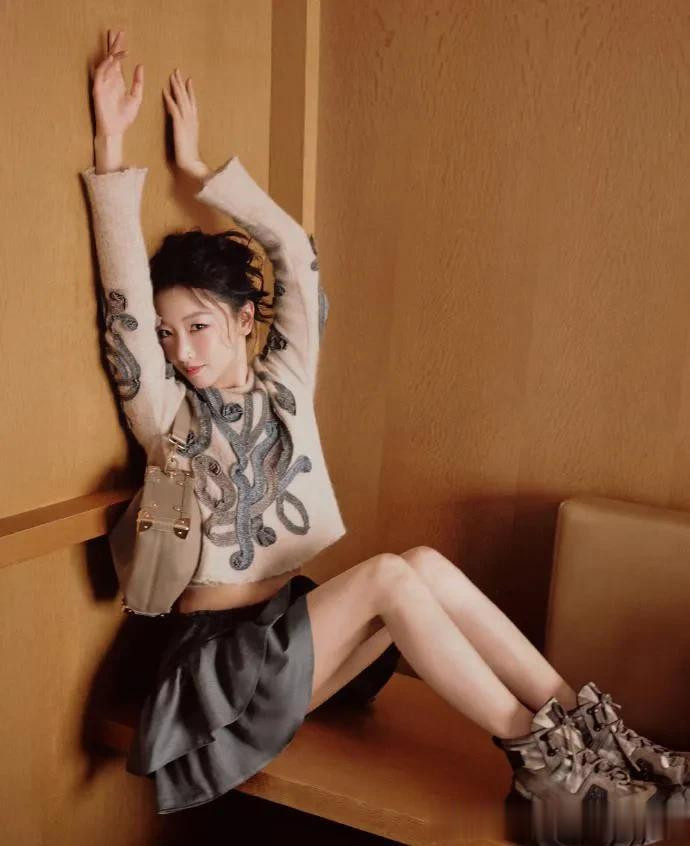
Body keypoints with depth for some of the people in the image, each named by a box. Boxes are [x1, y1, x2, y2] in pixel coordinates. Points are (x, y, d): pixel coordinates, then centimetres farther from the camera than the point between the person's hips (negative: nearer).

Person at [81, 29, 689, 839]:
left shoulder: (285, 381, 5)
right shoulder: (166, 410, -4)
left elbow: (293, 249, 2)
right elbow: (124, 290, -17)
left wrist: (200, 170, 5)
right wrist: (112, 143, -19)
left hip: (295, 621, 5)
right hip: (221, 650, -4)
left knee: (424, 565, -24)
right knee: (391, 574, -28)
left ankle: (580, 720, -18)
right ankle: (541, 750, -19)